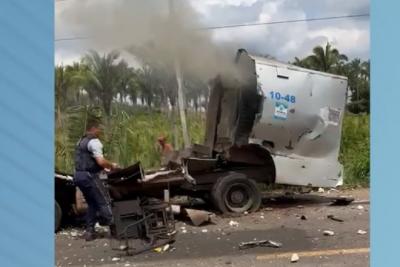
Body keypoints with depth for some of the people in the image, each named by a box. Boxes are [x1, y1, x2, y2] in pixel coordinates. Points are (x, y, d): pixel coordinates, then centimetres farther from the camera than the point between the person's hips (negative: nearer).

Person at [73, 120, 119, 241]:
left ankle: (89, 231, 16)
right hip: (89, 176, -9)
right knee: (104, 202, -3)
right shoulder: (94, 142, -13)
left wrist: (105, 167, 19)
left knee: (92, 204, 16)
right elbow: (101, 161, -23)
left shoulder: (81, 141, 18)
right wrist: (112, 165, -5)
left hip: (78, 175, 9)